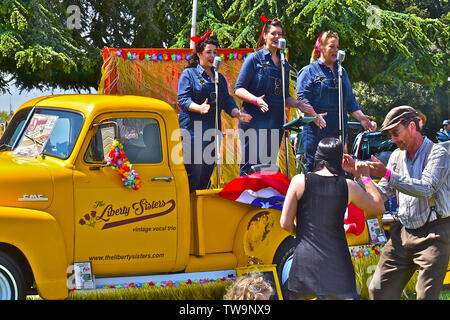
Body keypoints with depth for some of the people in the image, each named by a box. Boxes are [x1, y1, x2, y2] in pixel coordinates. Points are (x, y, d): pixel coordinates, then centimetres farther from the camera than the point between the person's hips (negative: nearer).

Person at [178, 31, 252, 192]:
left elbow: (227, 101, 16)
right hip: (192, 130, -6)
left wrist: (238, 114, -5)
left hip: (212, 131, 6)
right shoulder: (189, 74, 2)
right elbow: (183, 99, -9)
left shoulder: (219, 78, 20)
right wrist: (199, 108, -29)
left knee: (206, 174, 5)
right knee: (194, 172, -12)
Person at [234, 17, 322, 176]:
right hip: (254, 122, -5)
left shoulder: (284, 64, 17)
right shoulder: (255, 59, 0)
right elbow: (239, 89, -5)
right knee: (250, 165, -9)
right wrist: (256, 100, -22)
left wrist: (298, 104, 3)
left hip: (276, 124, 5)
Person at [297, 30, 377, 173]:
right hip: (316, 131, -6)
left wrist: (361, 118, 5)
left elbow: (350, 101, 20)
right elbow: (302, 100, -8)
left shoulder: (341, 72, 20)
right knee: (313, 167, -6)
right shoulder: (309, 71, 1)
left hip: (338, 131, 6)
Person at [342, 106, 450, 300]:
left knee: (426, 296, -11)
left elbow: (426, 189, -23)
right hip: (403, 233, 7)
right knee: (378, 291, 3)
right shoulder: (397, 156, 14)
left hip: (433, 234, -7)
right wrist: (358, 173, 1)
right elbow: (381, 194, 14)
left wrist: (387, 174, -25)